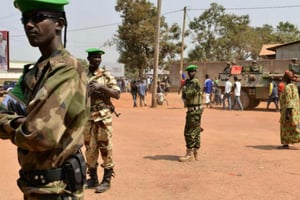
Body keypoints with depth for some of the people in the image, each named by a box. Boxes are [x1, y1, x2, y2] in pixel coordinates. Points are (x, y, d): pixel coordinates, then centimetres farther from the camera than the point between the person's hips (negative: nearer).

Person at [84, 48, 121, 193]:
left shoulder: (107, 76, 2)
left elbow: (117, 94, -6)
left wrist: (102, 87, -18)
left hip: (103, 117, -3)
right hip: (87, 117, 3)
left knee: (105, 147, -1)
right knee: (90, 148, 9)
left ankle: (107, 180, 7)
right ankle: (93, 178, 20)